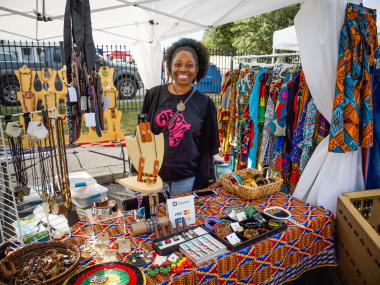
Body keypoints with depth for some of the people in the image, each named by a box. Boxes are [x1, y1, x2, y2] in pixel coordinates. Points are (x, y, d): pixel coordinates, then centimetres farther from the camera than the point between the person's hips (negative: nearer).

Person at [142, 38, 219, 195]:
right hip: (153, 175, 1)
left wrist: (204, 184, -1)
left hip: (187, 179, -1)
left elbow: (207, 148, 0)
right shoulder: (154, 95, -2)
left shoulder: (205, 103, -4)